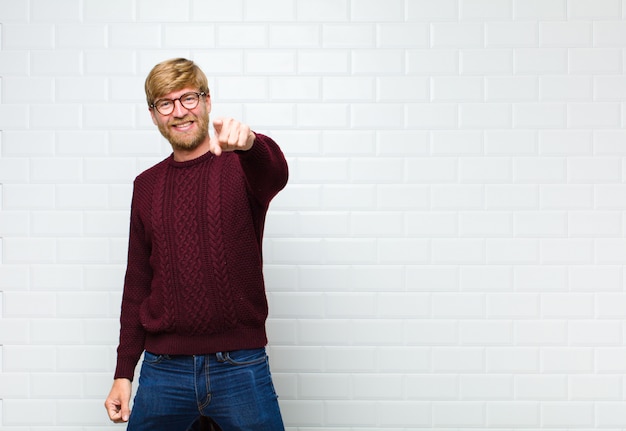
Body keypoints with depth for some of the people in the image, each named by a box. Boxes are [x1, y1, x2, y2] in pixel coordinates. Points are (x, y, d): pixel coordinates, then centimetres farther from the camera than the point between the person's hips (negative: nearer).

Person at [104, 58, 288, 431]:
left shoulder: (242, 165, 0)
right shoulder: (147, 186, 10)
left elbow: (275, 174, -26)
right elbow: (137, 283, 13)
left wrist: (249, 143, -49)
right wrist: (124, 372, 9)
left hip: (240, 367, -3)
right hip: (162, 369, 3)